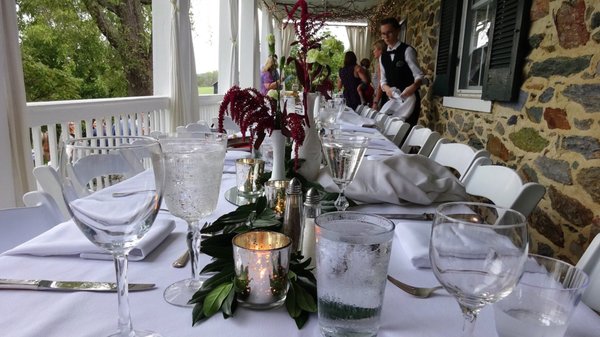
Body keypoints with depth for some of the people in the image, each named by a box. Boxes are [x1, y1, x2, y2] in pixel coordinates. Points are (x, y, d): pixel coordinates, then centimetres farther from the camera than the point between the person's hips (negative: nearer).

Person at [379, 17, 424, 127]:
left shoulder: (407, 50, -5)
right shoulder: (383, 56, 12)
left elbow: (419, 75, -8)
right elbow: (383, 80, 12)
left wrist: (413, 87, -29)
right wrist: (387, 88, -11)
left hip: (408, 98, -5)